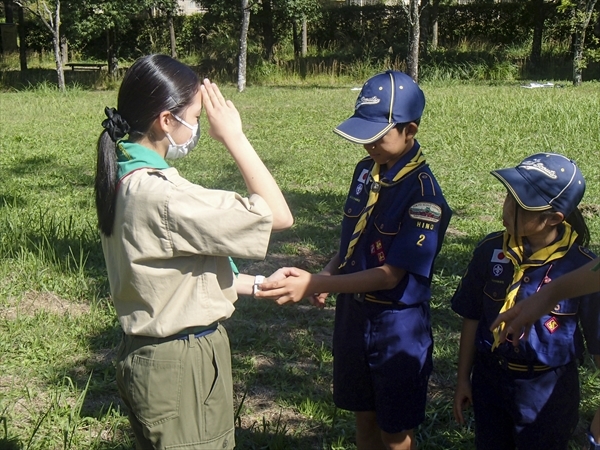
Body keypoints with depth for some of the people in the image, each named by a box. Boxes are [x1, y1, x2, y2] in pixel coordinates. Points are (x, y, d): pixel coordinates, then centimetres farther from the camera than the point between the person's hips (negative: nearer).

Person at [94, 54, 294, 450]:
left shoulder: (124, 177, 3)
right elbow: (278, 215, -21)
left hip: (156, 353, 9)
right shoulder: (159, 195, -27)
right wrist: (233, 136, -16)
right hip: (180, 367, -9)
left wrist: (259, 285, 10)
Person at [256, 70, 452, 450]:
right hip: (354, 310, 7)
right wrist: (327, 277, -6)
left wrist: (316, 285, -27)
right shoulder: (366, 171, 1)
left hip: (397, 322, -6)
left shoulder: (423, 193, -22)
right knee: (364, 418, 21)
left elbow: (391, 274, -24)